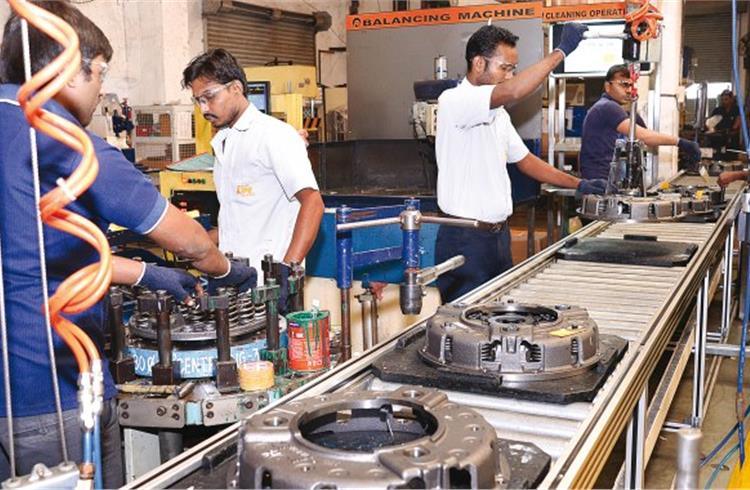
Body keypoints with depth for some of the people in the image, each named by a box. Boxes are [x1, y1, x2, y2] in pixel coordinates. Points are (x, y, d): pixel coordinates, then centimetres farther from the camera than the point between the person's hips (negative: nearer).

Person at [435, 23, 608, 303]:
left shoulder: (498, 115, 14)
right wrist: (561, 51, -23)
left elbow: (525, 161, 20)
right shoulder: (453, 101, -15)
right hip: (465, 238, -8)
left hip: (498, 234, 8)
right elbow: (512, 92, -31)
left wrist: (578, 184, 12)